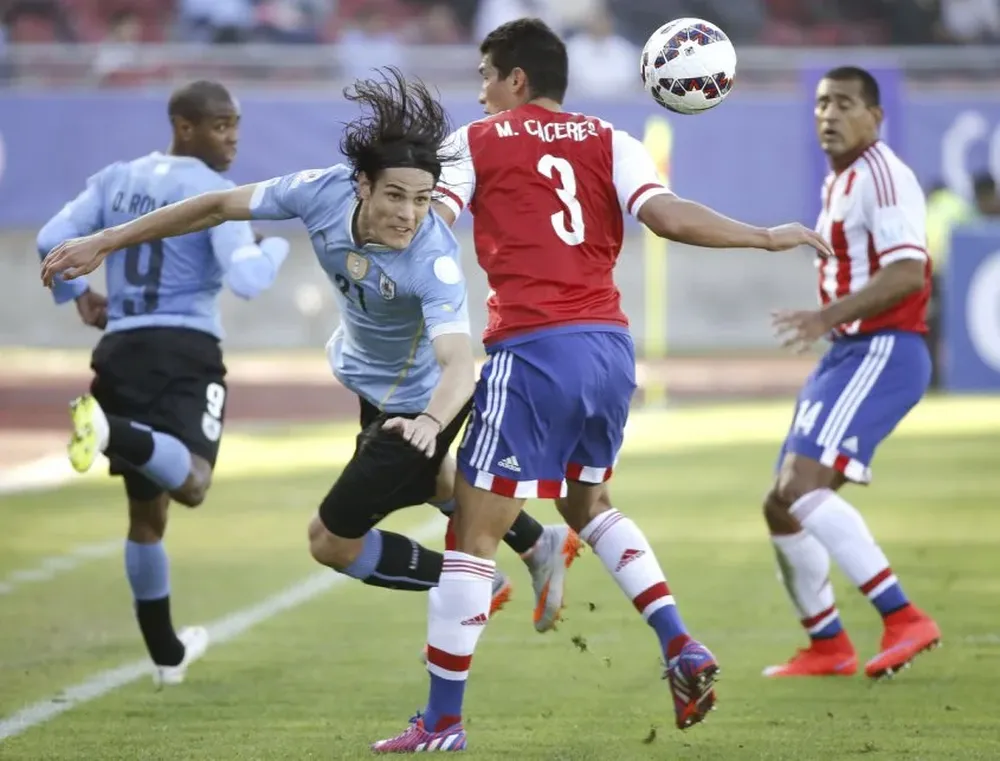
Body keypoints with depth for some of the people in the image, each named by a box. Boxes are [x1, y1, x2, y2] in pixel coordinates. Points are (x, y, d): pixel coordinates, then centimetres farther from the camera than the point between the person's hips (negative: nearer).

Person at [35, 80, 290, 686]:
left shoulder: (117, 179, 13)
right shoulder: (215, 192, -4)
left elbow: (52, 240, 7)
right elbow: (246, 280, -13)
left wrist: (77, 293, 24)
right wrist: (276, 245, 7)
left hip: (121, 350, 6)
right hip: (185, 351, -6)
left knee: (146, 511, 18)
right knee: (190, 485, -24)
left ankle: (166, 652, 28)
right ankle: (112, 429, -49)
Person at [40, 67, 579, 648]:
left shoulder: (435, 260, -40)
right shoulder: (325, 191, -27)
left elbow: (458, 363, -50)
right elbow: (217, 207, -15)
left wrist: (430, 421, -72)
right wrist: (105, 243, -12)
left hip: (420, 399, -7)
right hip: (369, 377, 7)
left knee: (332, 542, 1)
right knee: (425, 482, 35)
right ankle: (540, 545, 58)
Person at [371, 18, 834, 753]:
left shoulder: (477, 144, 5)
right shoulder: (609, 143, 12)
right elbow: (665, 214, -3)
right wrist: (766, 237, 5)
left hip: (534, 352, -5)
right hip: (611, 346, 5)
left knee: (474, 532, 2)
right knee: (586, 503, 29)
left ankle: (442, 724, 5)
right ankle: (681, 647, 13)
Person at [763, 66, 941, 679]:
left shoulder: (880, 175, -12)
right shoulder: (840, 182, 18)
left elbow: (908, 272, -24)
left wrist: (828, 316, -30)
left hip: (882, 353, -10)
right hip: (848, 354, 10)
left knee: (802, 486, -23)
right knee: (783, 505, 10)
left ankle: (904, 619, -23)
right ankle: (828, 646, 23)